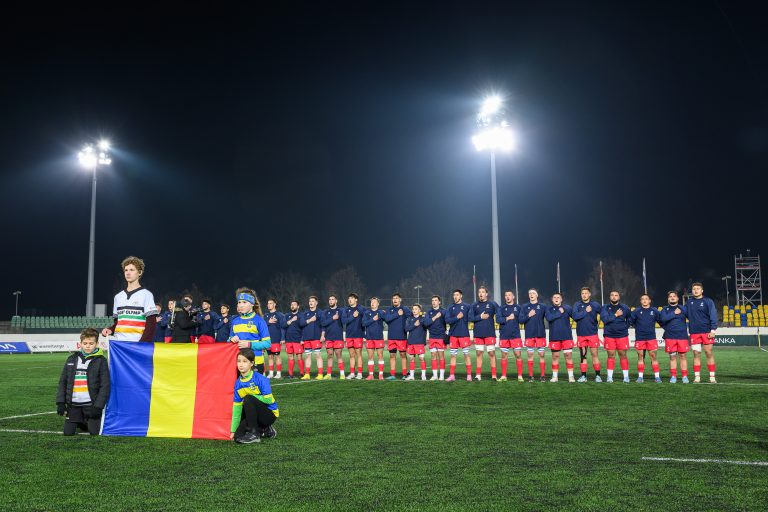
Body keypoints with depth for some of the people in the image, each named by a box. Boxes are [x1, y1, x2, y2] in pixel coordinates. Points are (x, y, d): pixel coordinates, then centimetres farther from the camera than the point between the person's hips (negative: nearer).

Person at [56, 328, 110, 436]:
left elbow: (105, 385, -6)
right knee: (68, 432, 0)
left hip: (91, 404, -3)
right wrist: (60, 402, 2)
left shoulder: (101, 361, -3)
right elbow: (63, 381, 11)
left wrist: (98, 406, -13)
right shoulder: (72, 359, 9)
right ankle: (80, 422, 30)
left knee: (94, 432, -7)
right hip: (73, 404, 3)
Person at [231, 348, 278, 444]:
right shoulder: (238, 383, -1)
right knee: (238, 436, -14)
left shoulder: (260, 379, -18)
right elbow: (237, 407, 2)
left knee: (248, 399, -29)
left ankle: (254, 434, -17)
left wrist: (250, 397, -14)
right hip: (255, 414, 6)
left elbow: (268, 400, -23)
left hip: (270, 414, -6)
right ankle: (265, 431, 12)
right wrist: (233, 430, 1)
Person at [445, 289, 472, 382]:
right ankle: (452, 375, 11)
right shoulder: (451, 308, 8)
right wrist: (457, 317, -13)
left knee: (466, 354, -1)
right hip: (453, 334, 3)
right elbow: (447, 320, -3)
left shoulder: (466, 306, 1)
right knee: (453, 355, 6)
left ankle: (469, 375, 3)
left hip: (464, 334, -3)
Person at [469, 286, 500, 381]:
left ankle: (494, 375, 2)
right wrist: (480, 317, -10)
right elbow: (470, 318, 0)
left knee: (492, 353, -2)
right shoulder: (474, 305, 8)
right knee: (478, 353, 6)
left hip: (490, 333, -2)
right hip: (478, 333, 3)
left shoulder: (492, 304, 2)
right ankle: (478, 375, 11)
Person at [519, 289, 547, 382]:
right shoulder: (524, 307, 8)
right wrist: (528, 315, -12)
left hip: (541, 334, -1)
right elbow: (521, 320, 1)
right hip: (529, 335, 1)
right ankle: (530, 376, 9)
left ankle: (542, 375, 7)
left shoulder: (543, 306, 5)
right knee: (530, 354, 3)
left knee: (542, 354, 1)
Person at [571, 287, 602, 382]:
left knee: (594, 354, -1)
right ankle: (583, 376, 10)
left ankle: (598, 375, 6)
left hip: (592, 333, -1)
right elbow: (574, 316, -11)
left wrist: (598, 322, -1)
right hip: (581, 334, 1)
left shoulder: (595, 304, 3)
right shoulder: (577, 305, 3)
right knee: (582, 355, 5)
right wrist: (585, 311, -12)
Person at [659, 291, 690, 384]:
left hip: (682, 336, 0)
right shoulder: (665, 309, 9)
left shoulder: (683, 308, 9)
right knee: (672, 357, 3)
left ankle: (684, 376, 5)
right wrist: (674, 313, -10)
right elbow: (663, 319, -10)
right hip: (670, 337, 0)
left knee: (683, 356, 0)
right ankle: (673, 376, 8)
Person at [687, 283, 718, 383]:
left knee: (709, 353, -2)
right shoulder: (689, 303, 11)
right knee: (696, 354, 4)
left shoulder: (708, 301, -1)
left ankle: (712, 377, 4)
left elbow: (713, 316, -5)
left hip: (707, 332, -3)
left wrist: (713, 330, -11)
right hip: (694, 333, 3)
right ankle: (697, 377, 8)